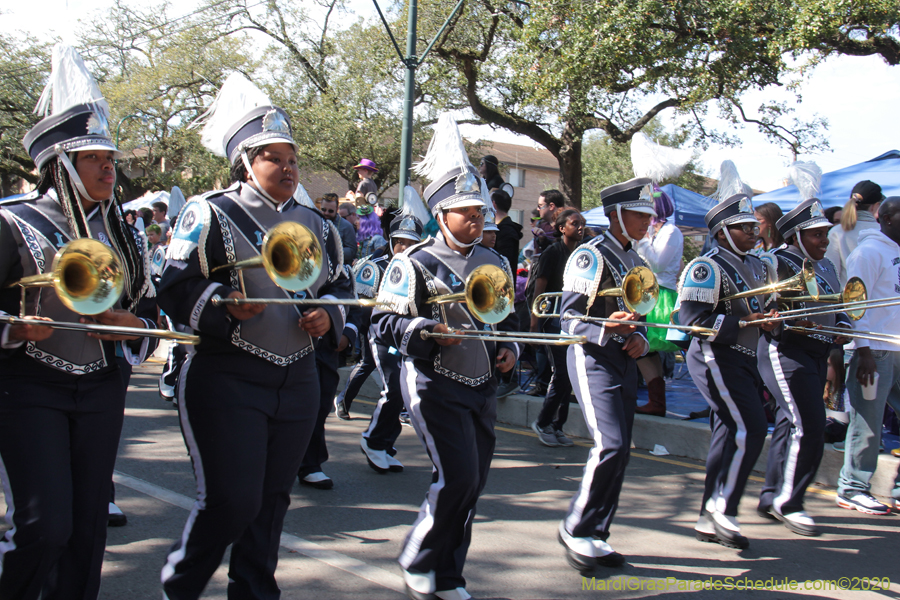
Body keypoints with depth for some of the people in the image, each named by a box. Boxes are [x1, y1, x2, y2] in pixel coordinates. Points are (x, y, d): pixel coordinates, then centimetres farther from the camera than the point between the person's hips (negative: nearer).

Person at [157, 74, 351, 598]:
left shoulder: (314, 225, 14)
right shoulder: (212, 215, -4)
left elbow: (341, 285, 21)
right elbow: (176, 290, -9)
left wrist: (328, 315, 1)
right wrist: (223, 304, -26)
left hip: (297, 380, 6)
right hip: (227, 381, -5)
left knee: (272, 499, 12)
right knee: (232, 501, -7)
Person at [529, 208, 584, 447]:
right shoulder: (552, 253, -4)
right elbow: (539, 288, -8)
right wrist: (534, 320, -15)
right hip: (555, 318, -6)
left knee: (568, 374, 7)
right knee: (562, 373, -10)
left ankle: (556, 427, 15)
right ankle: (542, 423, 5)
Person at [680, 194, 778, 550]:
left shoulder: (757, 267, 17)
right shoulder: (707, 267, -12)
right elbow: (693, 319, -20)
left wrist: (768, 320, 3)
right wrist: (742, 323, -20)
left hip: (743, 360, 9)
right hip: (716, 358, -9)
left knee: (730, 435, 10)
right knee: (750, 430, -15)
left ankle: (709, 520, 18)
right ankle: (723, 509, -3)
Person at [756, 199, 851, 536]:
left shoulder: (825, 267, 18)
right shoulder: (778, 264, -9)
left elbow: (839, 308, 24)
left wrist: (842, 327, 3)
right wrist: (790, 322, -30)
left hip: (816, 354, 9)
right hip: (785, 352, -9)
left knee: (790, 426, 12)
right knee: (808, 427, -14)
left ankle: (771, 499, 21)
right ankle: (787, 502, -2)